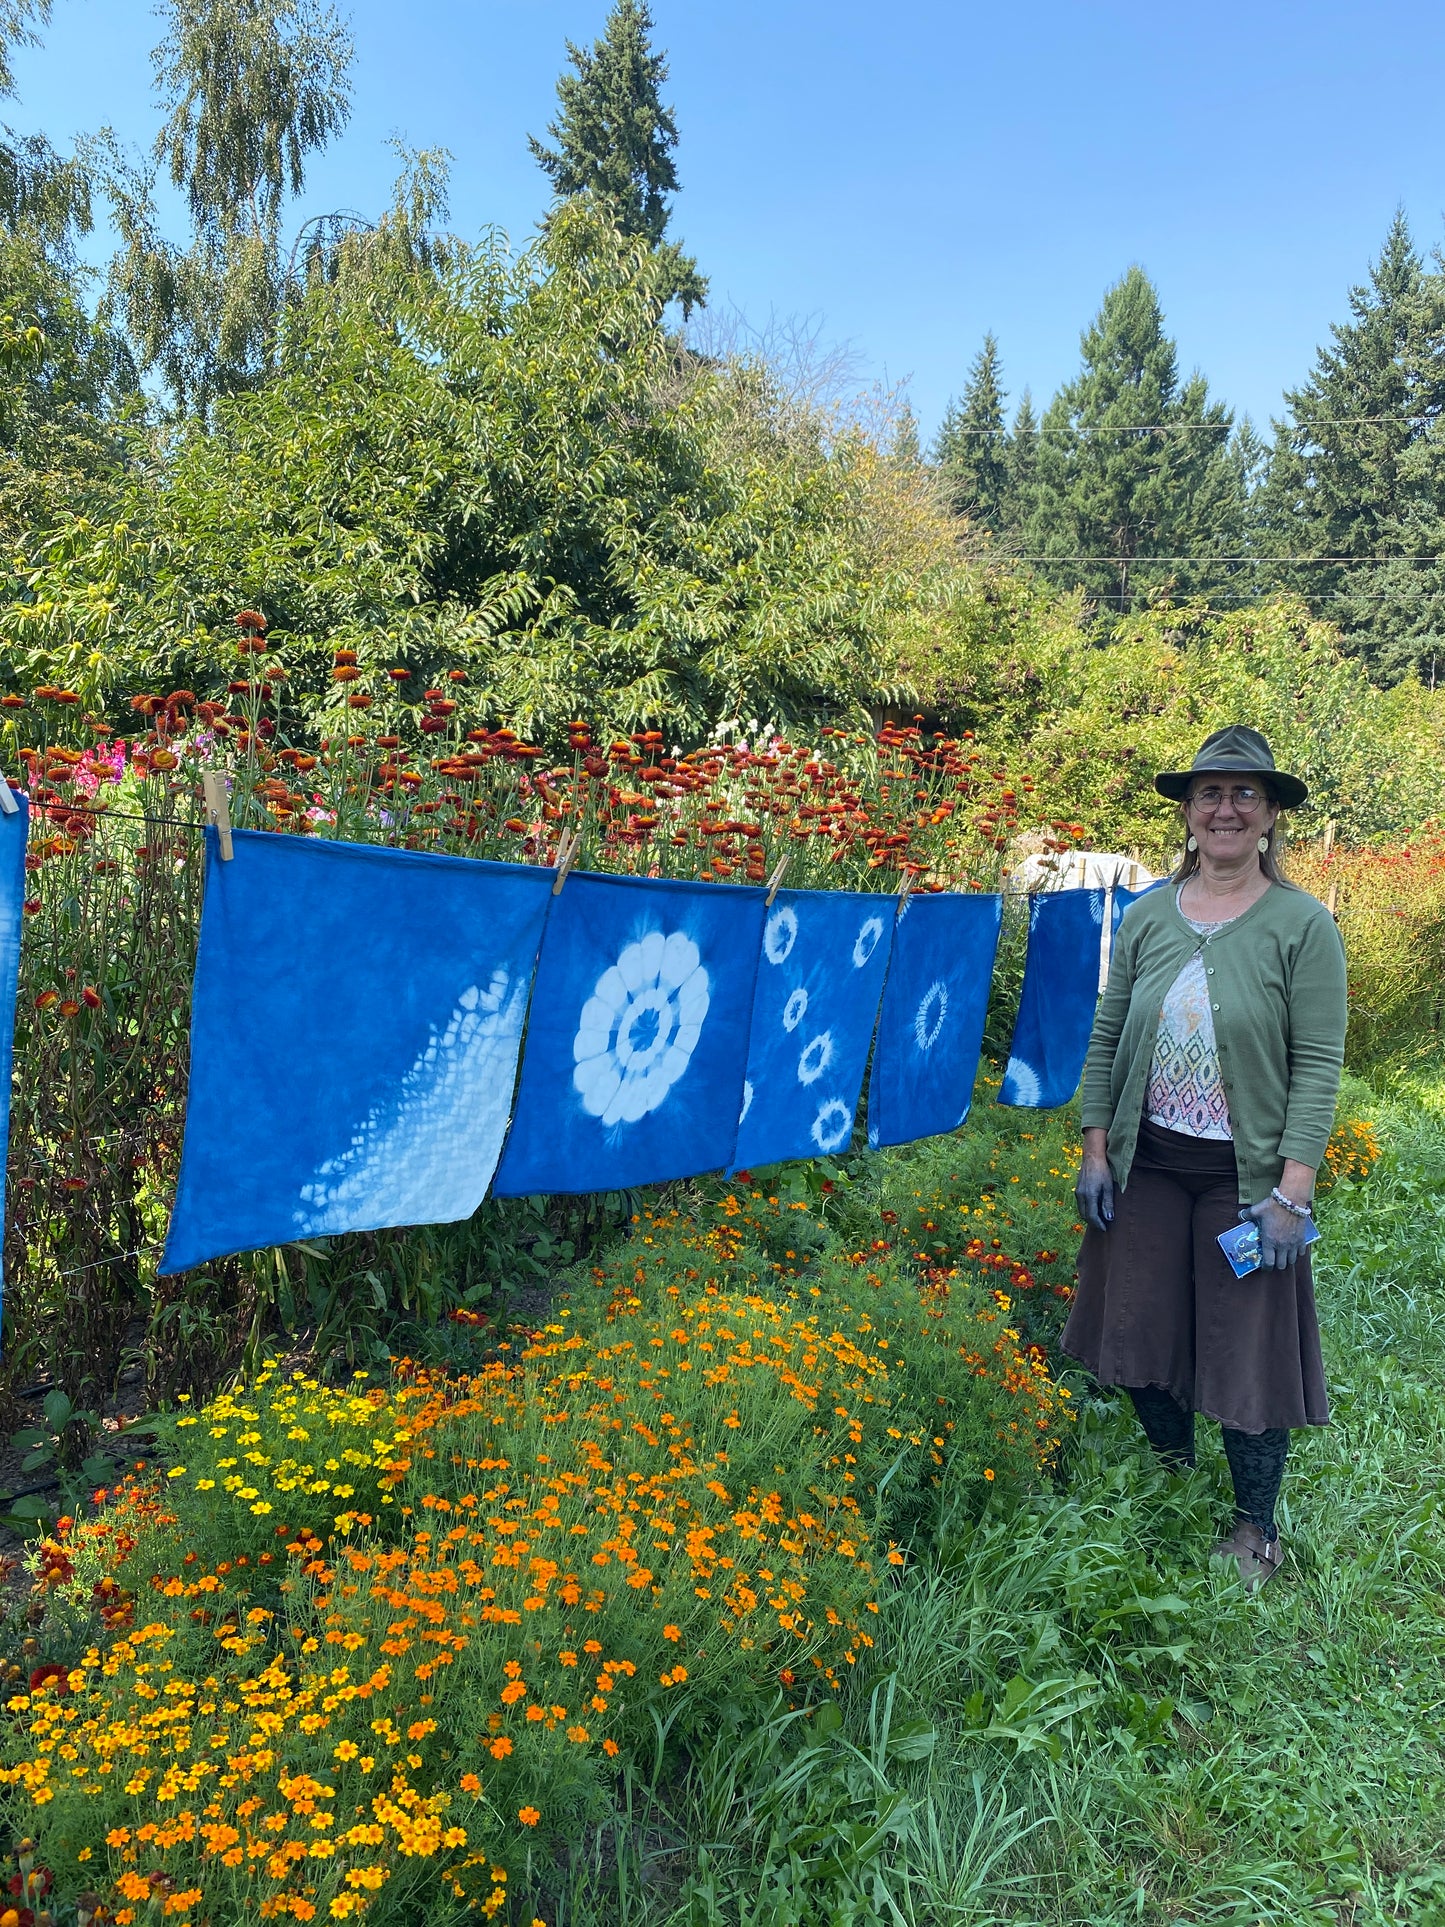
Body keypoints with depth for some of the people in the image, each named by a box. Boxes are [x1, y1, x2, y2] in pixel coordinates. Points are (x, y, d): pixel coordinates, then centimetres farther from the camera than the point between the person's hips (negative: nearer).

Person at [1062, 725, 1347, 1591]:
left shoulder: (1303, 926, -9)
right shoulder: (1147, 917, 2)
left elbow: (1318, 1066, -11)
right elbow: (1106, 1040, 6)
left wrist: (1293, 1191, -16)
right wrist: (1095, 1151, 3)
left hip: (1245, 1175, -3)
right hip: (1148, 1164, 4)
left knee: (1246, 1349, 5)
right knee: (1139, 1328, 13)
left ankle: (1256, 1532, 27)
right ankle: (1171, 1472, 40)